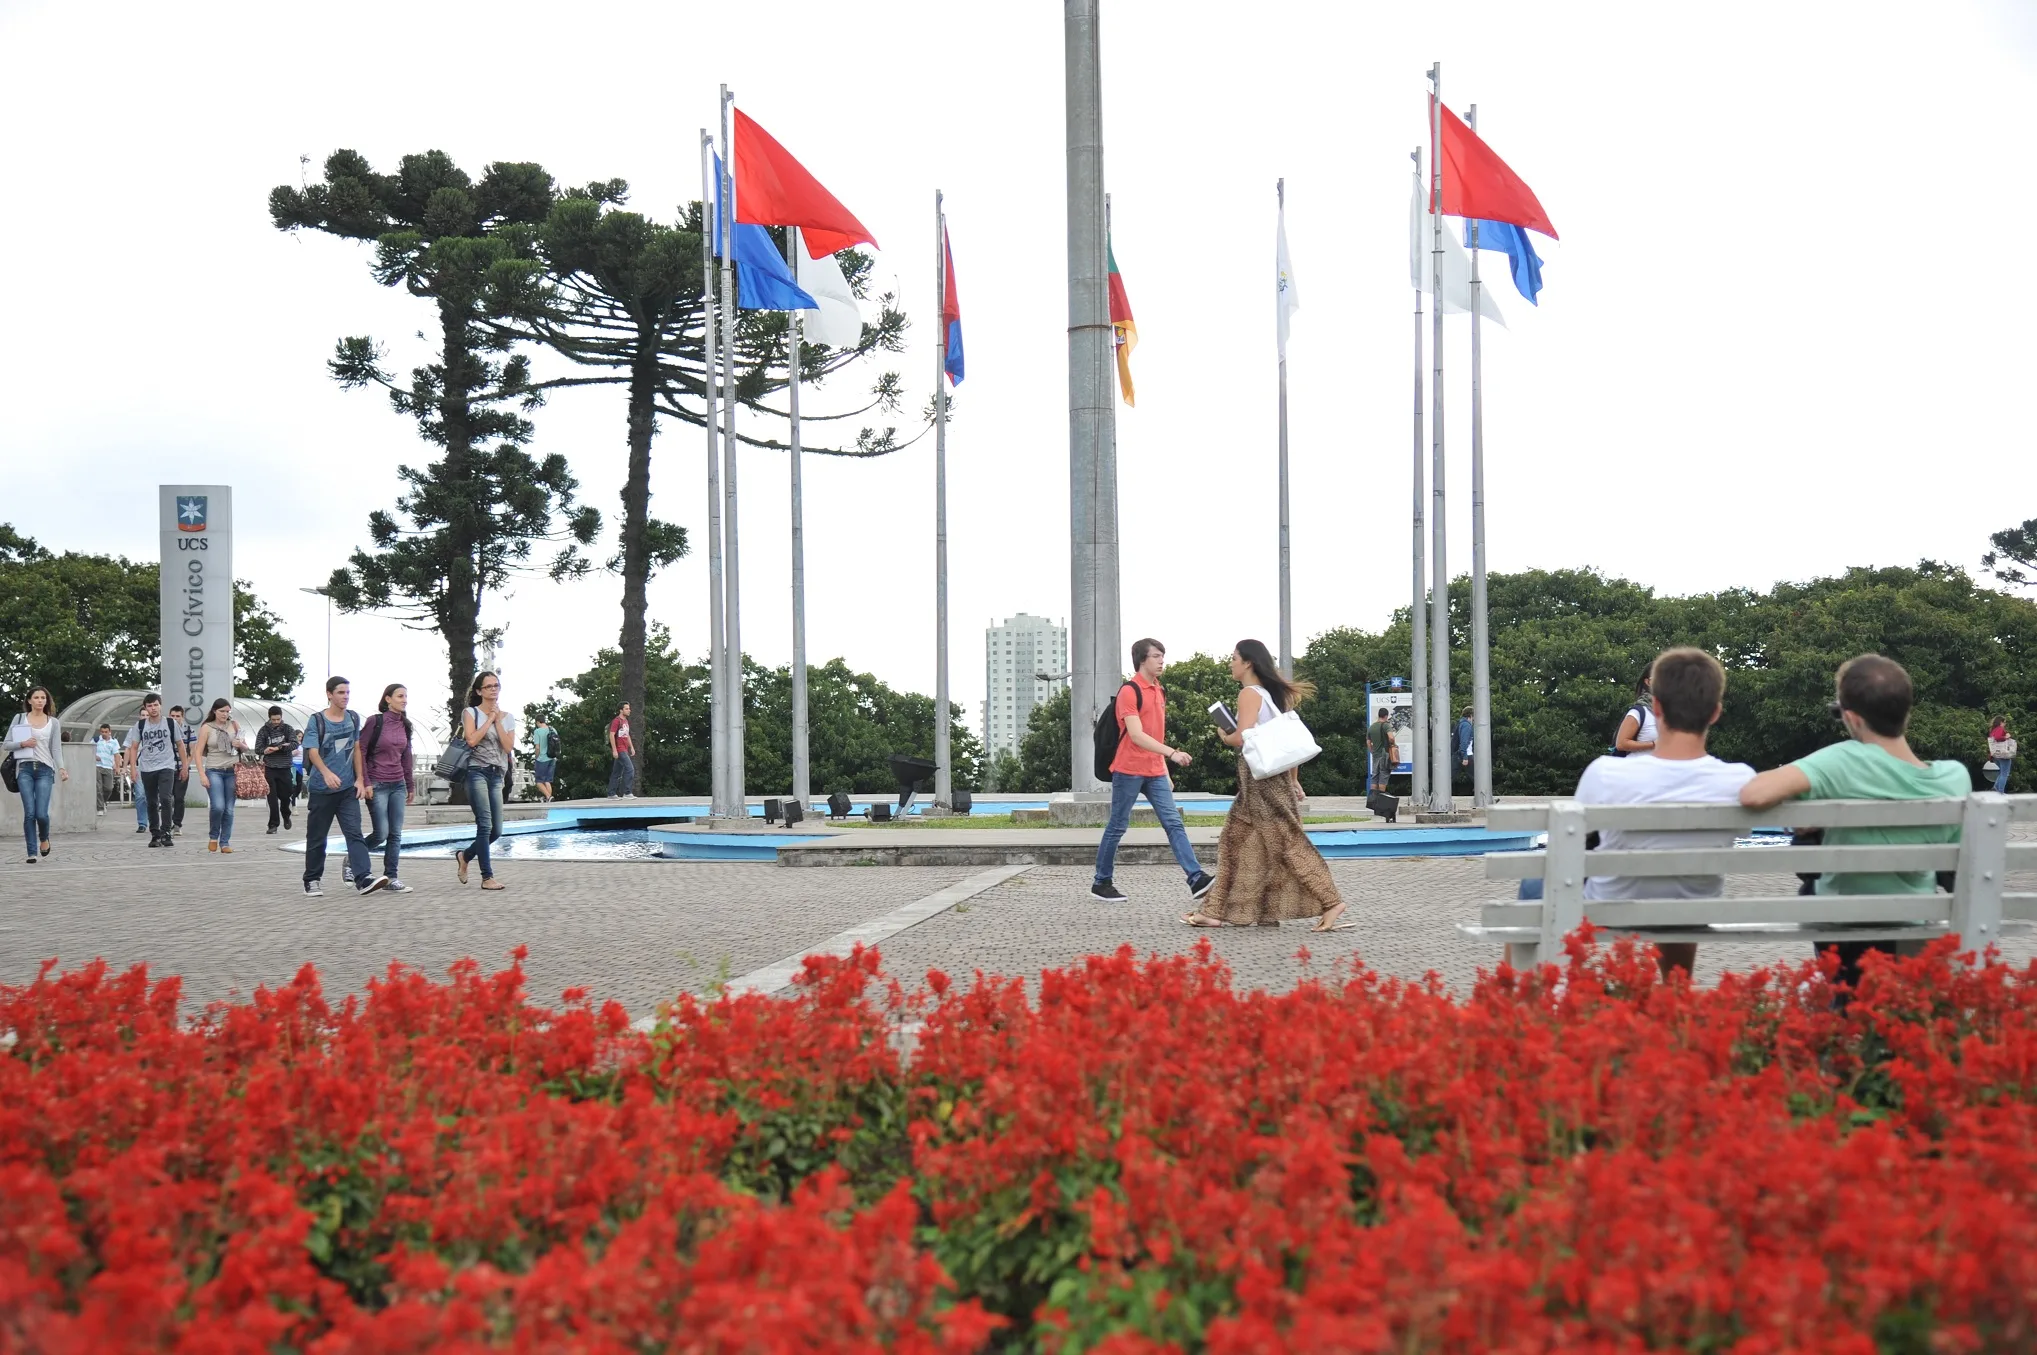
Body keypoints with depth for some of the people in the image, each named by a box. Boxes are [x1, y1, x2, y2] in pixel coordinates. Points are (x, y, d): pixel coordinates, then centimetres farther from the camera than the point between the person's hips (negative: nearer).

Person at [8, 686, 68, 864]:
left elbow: (56, 748, 4)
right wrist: (22, 743, -10)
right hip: (25, 769, 0)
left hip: (45, 769, 0)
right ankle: (32, 852, 1)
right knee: (29, 813, -7)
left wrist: (61, 768, -12)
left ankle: (44, 839, 23)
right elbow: (7, 744, 9)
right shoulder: (19, 719, 8)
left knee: (41, 813, -9)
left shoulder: (54, 722, 9)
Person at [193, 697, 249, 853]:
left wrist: (240, 745, -6)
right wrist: (202, 774, -9)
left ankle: (225, 842, 12)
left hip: (232, 771, 3)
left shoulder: (234, 725, 9)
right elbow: (199, 753, -1)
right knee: (218, 806, -17)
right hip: (214, 771, -3)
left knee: (229, 810, 2)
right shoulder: (206, 728, 1)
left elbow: (245, 748, 17)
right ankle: (213, 836, 6)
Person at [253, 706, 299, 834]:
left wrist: (278, 748, -22)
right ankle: (273, 824, 3)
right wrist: (283, 746, -15)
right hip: (270, 768, -1)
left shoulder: (288, 729, 3)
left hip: (285, 768, 1)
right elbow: (258, 749, -2)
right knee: (272, 798, -3)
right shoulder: (264, 730, 2)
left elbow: (295, 744, -9)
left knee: (286, 795, 5)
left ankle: (286, 816, 33)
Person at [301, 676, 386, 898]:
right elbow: (312, 752, -18)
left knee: (355, 833, -9)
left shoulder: (353, 719, 8)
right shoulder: (317, 721, -6)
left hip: (348, 788, 3)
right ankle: (312, 880, 20)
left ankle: (364, 878, -19)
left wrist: (360, 779, 7)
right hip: (321, 788, -3)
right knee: (316, 837, 7)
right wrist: (326, 773, -36)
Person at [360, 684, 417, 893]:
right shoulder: (375, 721, -9)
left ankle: (391, 878, 6)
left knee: (396, 834, 2)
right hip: (377, 785, -6)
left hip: (398, 785, 6)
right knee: (381, 833, -7)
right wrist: (365, 782, -13)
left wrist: (411, 786, 17)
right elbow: (361, 752, -8)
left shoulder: (405, 725, 9)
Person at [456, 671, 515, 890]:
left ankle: (465, 856, 29)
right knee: (485, 825, -12)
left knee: (496, 830, 3)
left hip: (496, 775, 5)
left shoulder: (507, 717, 15)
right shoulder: (471, 713, 3)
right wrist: (490, 719, -5)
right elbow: (472, 740, -13)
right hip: (477, 772, -5)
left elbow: (508, 746, 1)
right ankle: (487, 877, -10)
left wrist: (498, 720, -2)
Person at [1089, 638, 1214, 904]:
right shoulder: (1130, 691, -12)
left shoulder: (1159, 691, 15)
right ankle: (1101, 884, 13)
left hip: (1155, 772, 7)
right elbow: (1136, 736, -21)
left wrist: (1165, 772, 20)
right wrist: (1172, 753, -30)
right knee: (1117, 827, 1)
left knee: (1173, 823, -4)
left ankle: (1197, 880, -12)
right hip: (1129, 771, -7)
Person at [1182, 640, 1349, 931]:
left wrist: (1225, 737, 1)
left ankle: (1330, 903, -9)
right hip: (1273, 775, 10)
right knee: (1237, 841, 12)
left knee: (1285, 842, -8)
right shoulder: (1272, 693, 16)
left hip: (1260, 777, -10)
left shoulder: (1249, 693, -11)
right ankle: (1218, 911, 14)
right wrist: (1294, 780, 19)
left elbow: (1242, 738, -21)